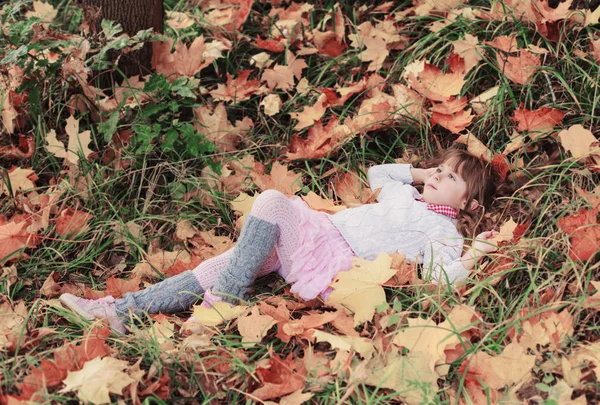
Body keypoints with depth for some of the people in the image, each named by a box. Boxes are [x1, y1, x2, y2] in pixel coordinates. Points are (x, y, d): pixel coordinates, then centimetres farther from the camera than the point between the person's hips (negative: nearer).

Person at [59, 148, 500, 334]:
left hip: (332, 266, -8)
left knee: (272, 201, -28)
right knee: (211, 271, -5)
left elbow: (440, 278, -15)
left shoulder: (443, 231, 2)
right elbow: (376, 172, 43)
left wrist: (470, 259, -30)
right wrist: (419, 172, 34)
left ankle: (224, 300, -21)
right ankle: (120, 310, -5)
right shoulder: (405, 194, 26)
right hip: (319, 232, 8)